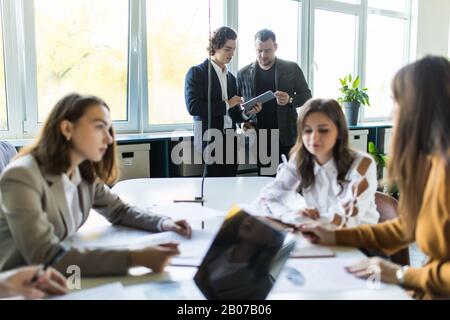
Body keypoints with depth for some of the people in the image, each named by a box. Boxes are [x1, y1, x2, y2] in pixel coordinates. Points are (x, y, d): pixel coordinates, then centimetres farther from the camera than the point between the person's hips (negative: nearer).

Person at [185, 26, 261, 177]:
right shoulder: (197, 72, -2)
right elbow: (193, 107, -15)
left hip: (230, 142, 6)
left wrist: (247, 112, -5)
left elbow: (233, 115, 16)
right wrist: (226, 104, -12)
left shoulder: (231, 77, 16)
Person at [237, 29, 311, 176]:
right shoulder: (243, 73, 7)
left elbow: (307, 96, 6)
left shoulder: (292, 68, 4)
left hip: (285, 139, -1)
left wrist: (290, 100, -15)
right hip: (258, 140, 1)